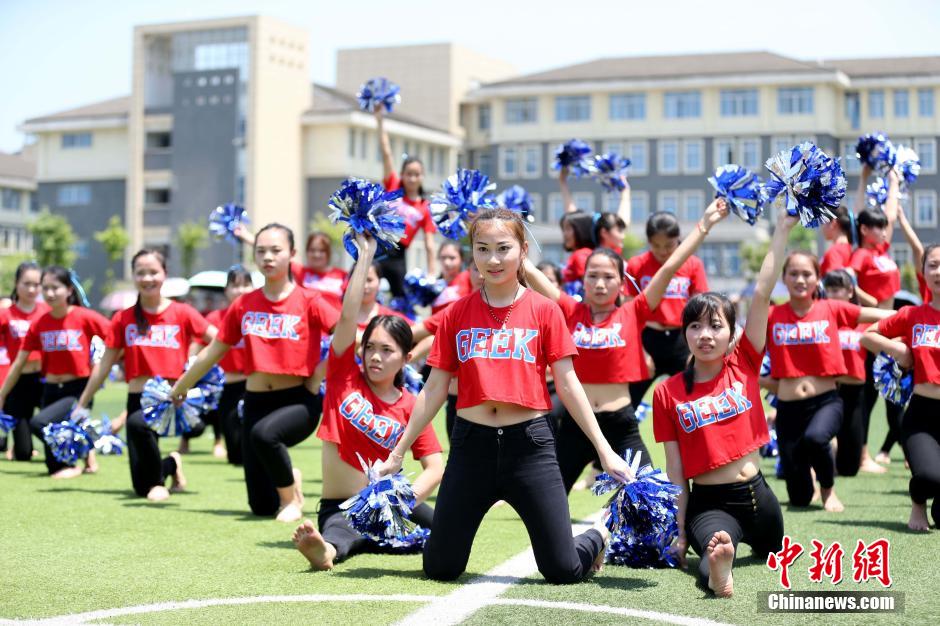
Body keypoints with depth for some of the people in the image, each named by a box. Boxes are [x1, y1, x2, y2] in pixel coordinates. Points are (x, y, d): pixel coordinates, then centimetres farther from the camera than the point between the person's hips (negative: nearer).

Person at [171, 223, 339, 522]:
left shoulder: (309, 302, -7)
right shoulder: (244, 305, 4)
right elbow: (213, 352, 15)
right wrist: (180, 387, 22)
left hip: (299, 400, -4)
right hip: (256, 402, 4)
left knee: (264, 433, -38)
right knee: (261, 505, 1)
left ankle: (291, 498, -11)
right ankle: (288, 480, 37)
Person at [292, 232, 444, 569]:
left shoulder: (410, 406, -1)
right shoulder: (345, 377, -1)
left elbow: (435, 468, -8)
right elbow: (348, 315, -13)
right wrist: (365, 254, -14)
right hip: (340, 507, -3)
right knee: (340, 529, -40)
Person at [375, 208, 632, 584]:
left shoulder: (543, 310, 0)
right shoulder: (457, 314, 4)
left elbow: (567, 384, 1)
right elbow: (434, 390, 8)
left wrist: (604, 451, -2)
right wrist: (397, 454, 7)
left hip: (529, 443, -2)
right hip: (472, 443, 2)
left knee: (564, 571, -2)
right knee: (438, 568, 5)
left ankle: (599, 536, 33)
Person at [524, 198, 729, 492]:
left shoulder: (632, 313, 0)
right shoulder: (570, 311, 1)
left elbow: (669, 269, -5)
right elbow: (529, 271, -3)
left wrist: (704, 226, -9)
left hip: (621, 426, -1)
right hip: (575, 424, 1)